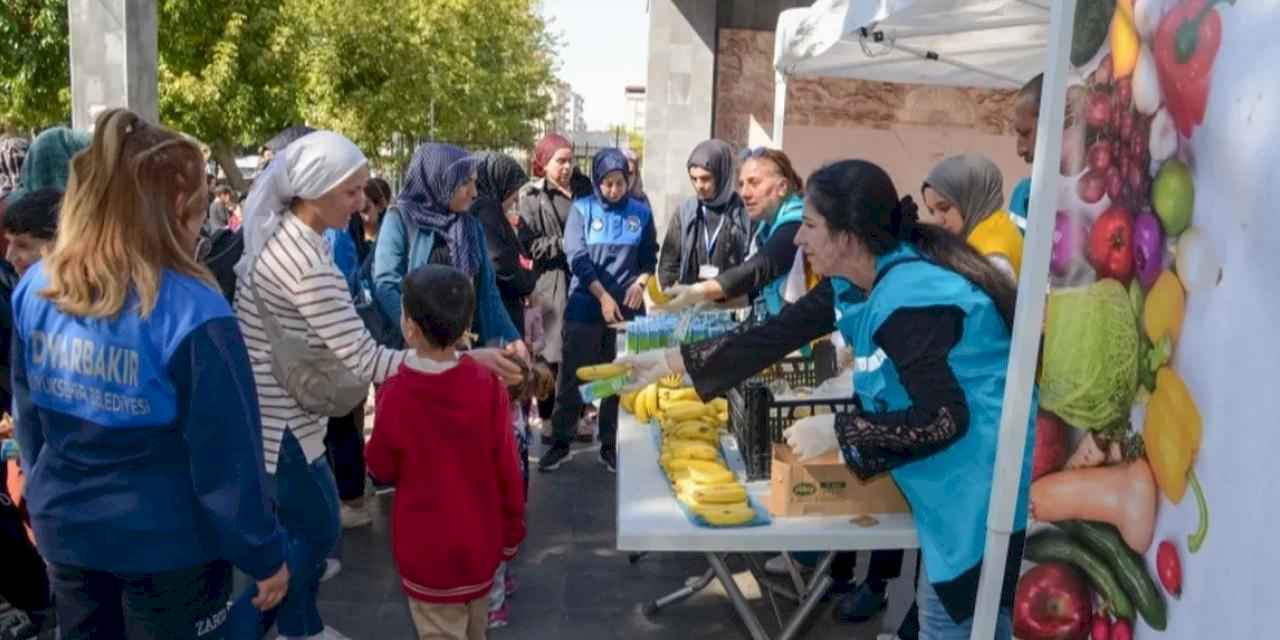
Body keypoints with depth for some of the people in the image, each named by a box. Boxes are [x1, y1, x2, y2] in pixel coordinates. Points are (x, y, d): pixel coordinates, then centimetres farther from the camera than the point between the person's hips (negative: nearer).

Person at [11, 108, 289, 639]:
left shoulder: (35, 290, -7)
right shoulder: (190, 311, -26)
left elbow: (27, 419, 6)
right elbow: (227, 456, -22)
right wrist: (264, 553, -9)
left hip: (65, 530, 6)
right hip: (168, 545, -5)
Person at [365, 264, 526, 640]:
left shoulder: (395, 394, -21)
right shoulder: (489, 385, -16)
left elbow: (382, 471, -6)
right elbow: (507, 469, -8)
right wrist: (513, 532, 7)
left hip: (428, 550, -2)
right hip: (481, 541, 3)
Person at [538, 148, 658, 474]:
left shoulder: (641, 212, 4)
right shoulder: (582, 209, -1)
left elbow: (650, 255, 11)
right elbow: (577, 258, -9)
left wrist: (640, 283, -9)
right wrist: (603, 296, -17)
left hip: (626, 308, 2)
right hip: (586, 306, -2)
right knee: (572, 375, 3)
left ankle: (609, 445, 19)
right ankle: (561, 442, 16)